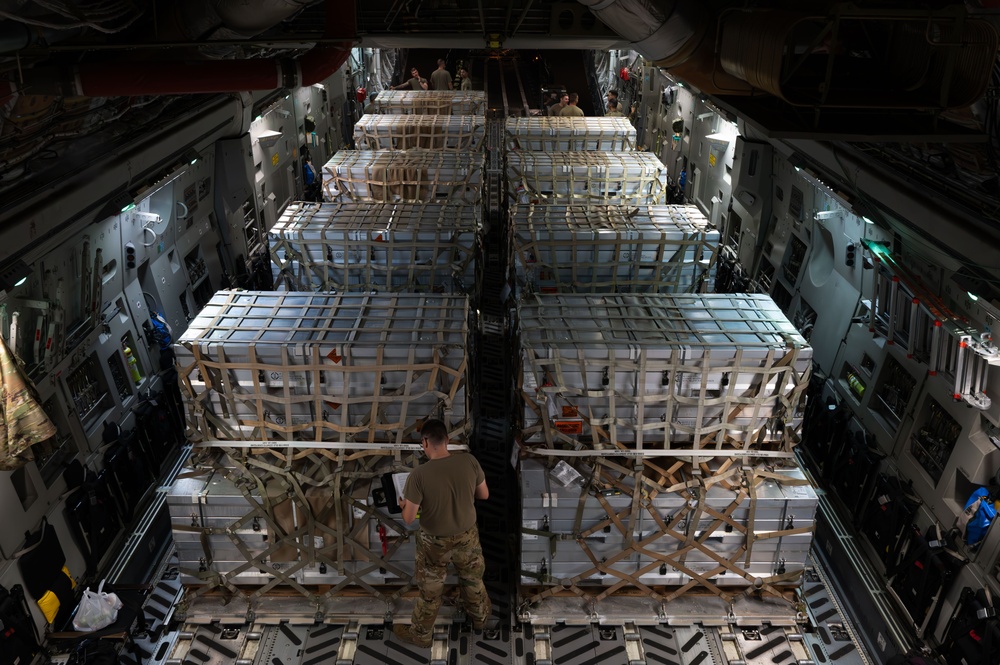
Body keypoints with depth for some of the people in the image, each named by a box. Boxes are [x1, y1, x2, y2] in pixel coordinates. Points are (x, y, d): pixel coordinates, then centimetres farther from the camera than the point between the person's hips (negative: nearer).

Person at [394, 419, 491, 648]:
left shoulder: (419, 474, -28)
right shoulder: (469, 461, -19)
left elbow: (409, 519, -20)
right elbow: (484, 495, -4)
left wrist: (403, 505, 3)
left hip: (435, 541, -3)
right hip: (467, 535, 3)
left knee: (430, 590, 21)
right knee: (472, 578, 30)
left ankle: (421, 634, 43)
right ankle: (480, 617, 54)